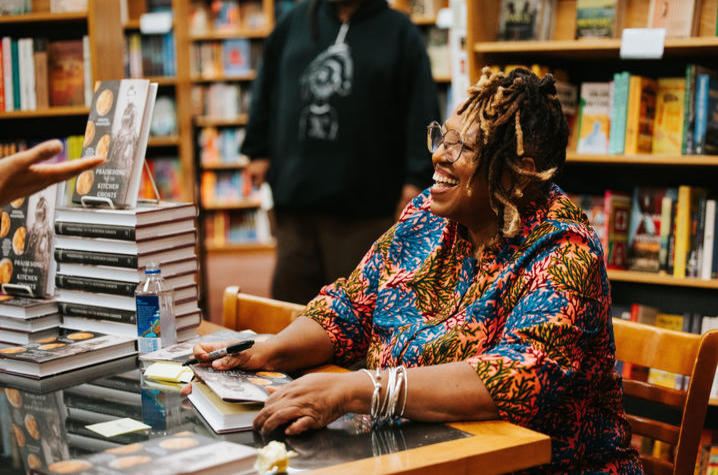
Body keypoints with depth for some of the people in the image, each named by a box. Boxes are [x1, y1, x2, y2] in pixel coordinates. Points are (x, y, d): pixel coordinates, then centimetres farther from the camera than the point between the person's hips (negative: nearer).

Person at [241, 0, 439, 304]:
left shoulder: (400, 32, 3)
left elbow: (422, 111, -2)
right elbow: (265, 90, 20)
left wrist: (417, 179, -8)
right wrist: (258, 151, 16)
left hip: (363, 201, -3)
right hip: (294, 192, 3)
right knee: (290, 289, 6)